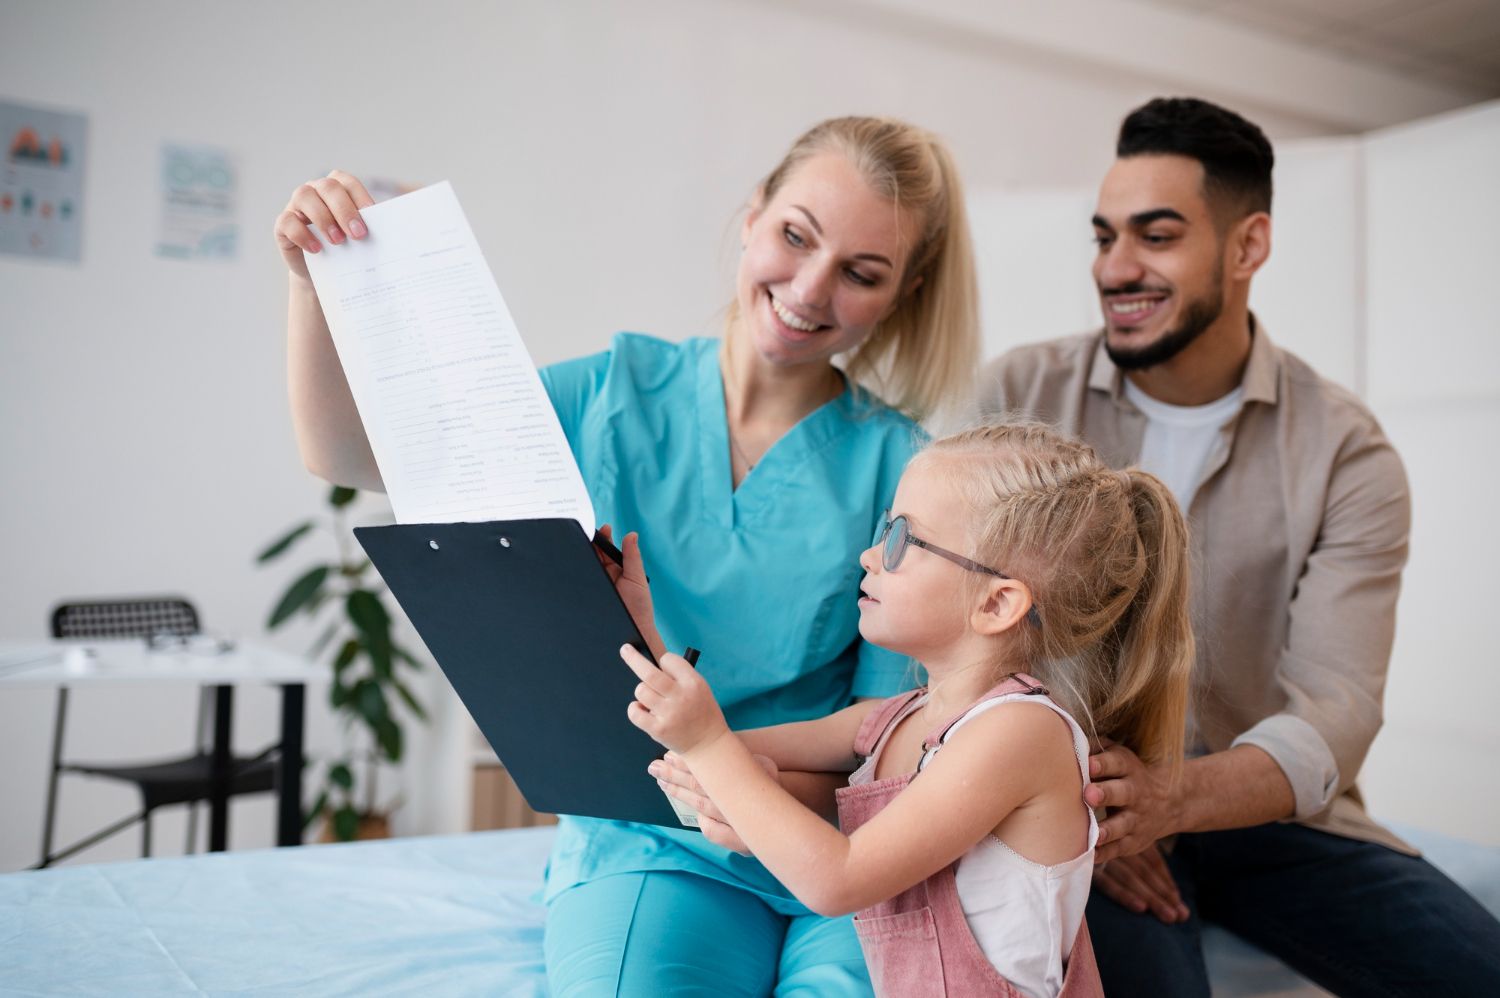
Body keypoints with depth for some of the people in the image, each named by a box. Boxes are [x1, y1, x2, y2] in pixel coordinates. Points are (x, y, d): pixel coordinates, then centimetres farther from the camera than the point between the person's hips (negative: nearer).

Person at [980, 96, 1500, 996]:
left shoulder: (1345, 454, -3)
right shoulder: (1017, 398, -3)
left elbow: (1336, 710, -13)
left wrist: (1174, 796, -32)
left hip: (1268, 812, 2)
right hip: (1069, 800, -2)